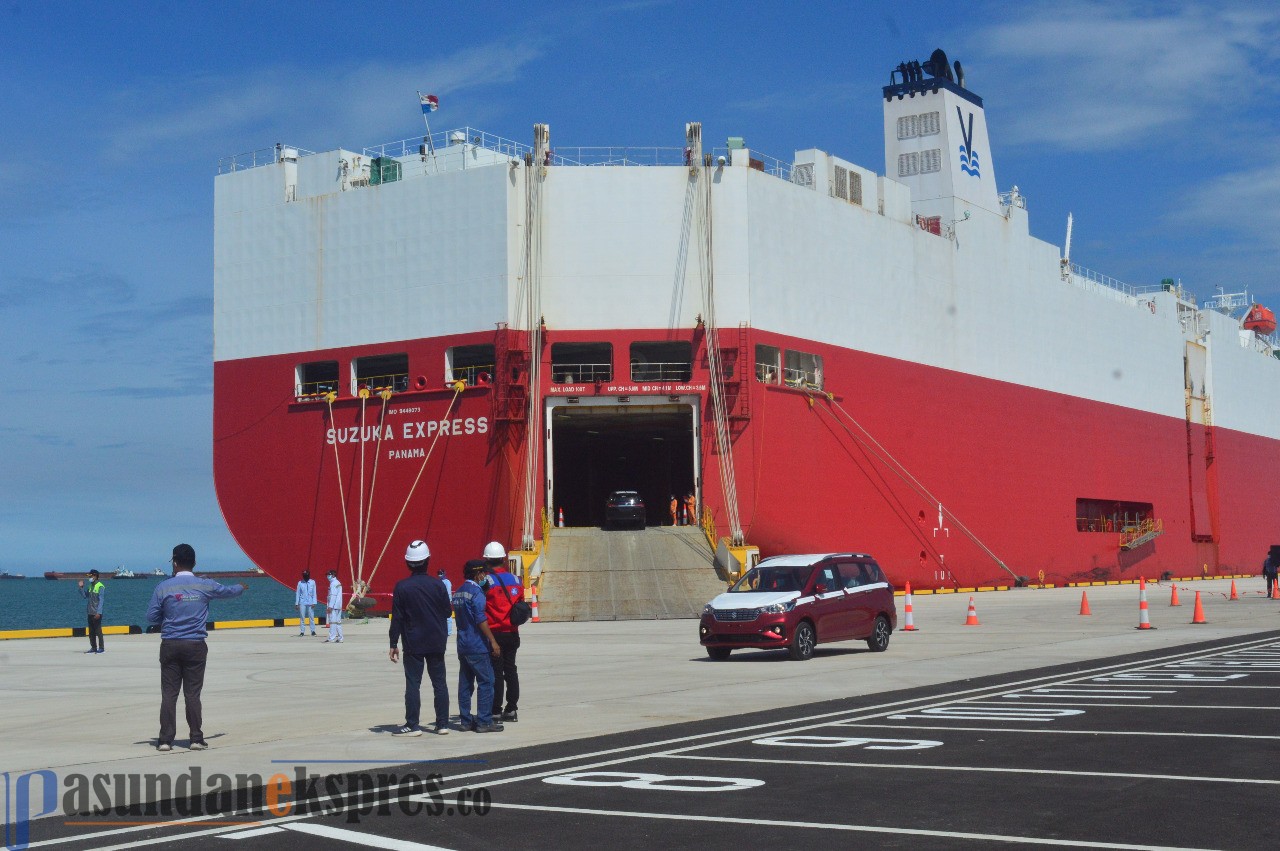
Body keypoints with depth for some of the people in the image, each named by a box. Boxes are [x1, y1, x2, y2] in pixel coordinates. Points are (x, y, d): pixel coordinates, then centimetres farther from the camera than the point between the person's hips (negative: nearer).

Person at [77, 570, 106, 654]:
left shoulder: (100, 587, -10)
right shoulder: (90, 586, 14)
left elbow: (101, 600, -15)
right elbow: (85, 596, 17)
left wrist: (98, 612, -20)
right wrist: (81, 587, 6)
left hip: (96, 613, -8)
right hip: (90, 612, 8)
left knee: (98, 631, -5)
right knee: (91, 631, 10)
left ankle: (101, 648, 0)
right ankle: (93, 647, 16)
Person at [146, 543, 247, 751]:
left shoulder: (164, 587, -4)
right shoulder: (205, 585, 0)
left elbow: (151, 617, -1)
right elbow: (228, 591, 19)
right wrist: (241, 588, 42)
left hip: (170, 646, 0)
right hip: (195, 646, 0)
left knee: (169, 693, 3)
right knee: (192, 693, 5)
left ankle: (165, 740, 3)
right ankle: (196, 739, 6)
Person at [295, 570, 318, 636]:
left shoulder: (312, 582, 2)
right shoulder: (300, 583, 2)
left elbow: (314, 593, 1)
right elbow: (297, 593, 4)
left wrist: (314, 603, -6)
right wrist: (296, 603, 0)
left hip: (310, 603, 0)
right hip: (302, 603, 0)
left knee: (311, 617, 0)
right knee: (302, 618, 2)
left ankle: (313, 631, 4)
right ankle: (302, 632, 5)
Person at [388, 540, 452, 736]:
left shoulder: (402, 587, -8)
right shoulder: (438, 584, -3)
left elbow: (397, 618, -7)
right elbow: (447, 612, 5)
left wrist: (394, 644, -2)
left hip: (413, 644, -2)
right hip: (436, 643, 2)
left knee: (413, 683, 1)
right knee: (440, 683, 9)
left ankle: (412, 725, 0)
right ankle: (442, 724, 10)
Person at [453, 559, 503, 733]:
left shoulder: (458, 593, 14)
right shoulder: (476, 591, -12)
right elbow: (481, 619, -19)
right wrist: (493, 641, -18)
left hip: (462, 645, 9)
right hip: (477, 645, -9)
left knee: (465, 683, 10)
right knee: (486, 682, -5)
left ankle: (465, 720, 12)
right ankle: (484, 721, -7)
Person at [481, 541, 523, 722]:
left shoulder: (486, 581, -12)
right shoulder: (516, 580, 6)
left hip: (494, 633, -5)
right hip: (512, 633, 5)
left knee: (496, 672, -1)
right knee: (510, 669, 12)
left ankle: (496, 711, 1)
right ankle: (511, 709, 14)